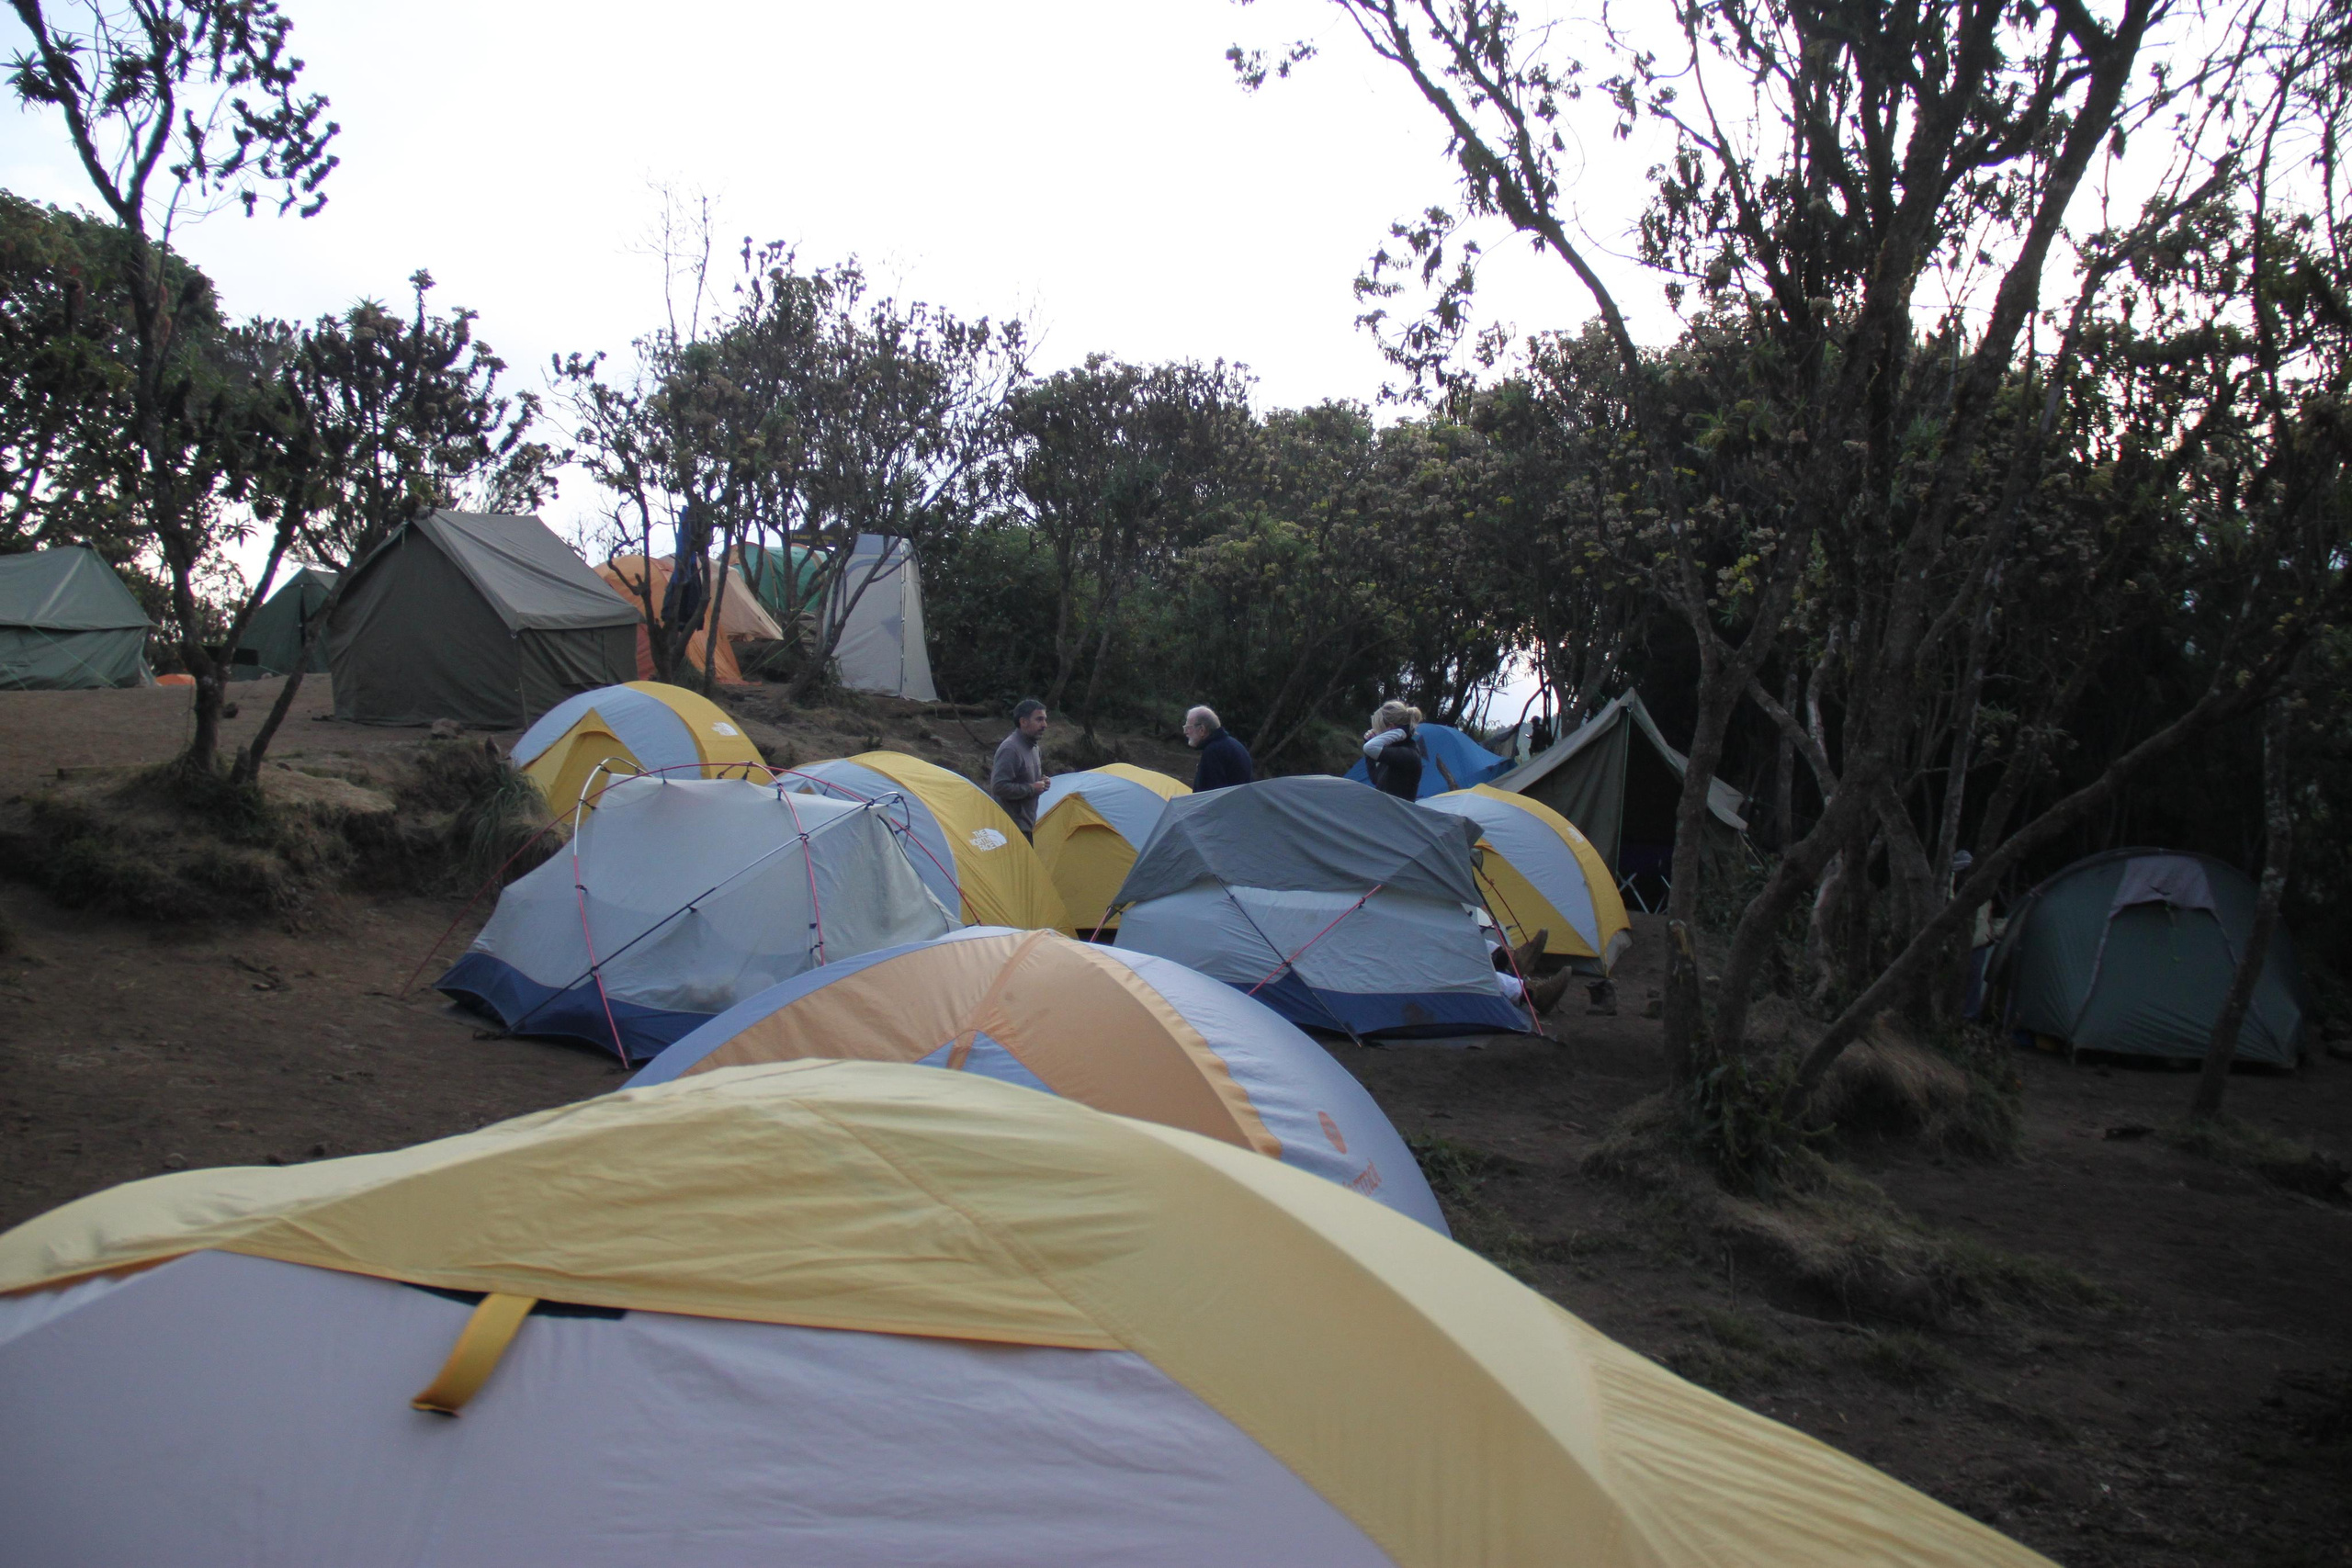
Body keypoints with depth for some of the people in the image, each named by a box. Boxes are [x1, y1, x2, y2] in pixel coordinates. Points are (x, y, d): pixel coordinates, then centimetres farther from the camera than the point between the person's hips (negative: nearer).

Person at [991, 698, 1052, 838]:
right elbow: (998, 787, -25)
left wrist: (1041, 783, 5)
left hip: (1026, 825, 10)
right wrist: (1031, 789, -17)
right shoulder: (1010, 749, -18)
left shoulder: (1033, 747, 13)